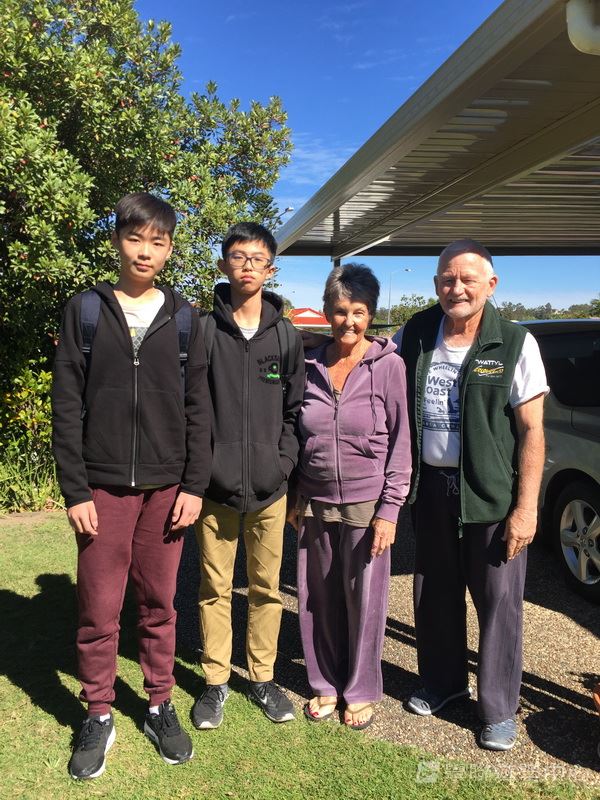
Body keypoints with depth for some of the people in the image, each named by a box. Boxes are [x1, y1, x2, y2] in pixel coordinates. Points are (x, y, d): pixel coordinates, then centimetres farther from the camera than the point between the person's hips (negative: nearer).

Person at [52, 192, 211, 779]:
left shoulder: (183, 317, 6)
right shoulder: (85, 309, 2)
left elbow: (197, 407, 4)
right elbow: (67, 406, -1)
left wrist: (195, 484, -3)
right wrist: (74, 490, -7)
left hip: (167, 486, 1)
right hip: (102, 486, -1)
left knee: (159, 604, 10)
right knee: (98, 609, 5)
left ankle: (160, 705, 29)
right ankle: (98, 718, 24)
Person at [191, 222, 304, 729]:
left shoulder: (287, 336, 5)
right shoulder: (204, 330, -1)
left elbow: (295, 409, 7)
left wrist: (285, 464, -3)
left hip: (270, 488, 2)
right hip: (215, 485, -1)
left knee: (267, 587, 12)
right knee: (215, 587, 9)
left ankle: (263, 677, 30)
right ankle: (216, 681, 27)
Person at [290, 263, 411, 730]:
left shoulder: (388, 365, -8)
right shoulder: (310, 366, 2)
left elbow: (400, 441, -6)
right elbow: (296, 434, 11)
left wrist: (389, 508, -10)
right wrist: (294, 497, 9)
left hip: (366, 505, -3)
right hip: (315, 504, 3)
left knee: (365, 601, 9)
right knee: (319, 600, 12)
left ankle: (360, 691, 30)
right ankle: (326, 684, 33)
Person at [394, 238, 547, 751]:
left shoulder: (515, 344, -8)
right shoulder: (412, 339, 2)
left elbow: (532, 430, -7)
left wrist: (525, 506, -11)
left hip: (492, 493, -3)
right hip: (431, 487, 4)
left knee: (499, 600, 6)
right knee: (434, 593, 16)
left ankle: (499, 710, 25)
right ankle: (443, 683, 39)